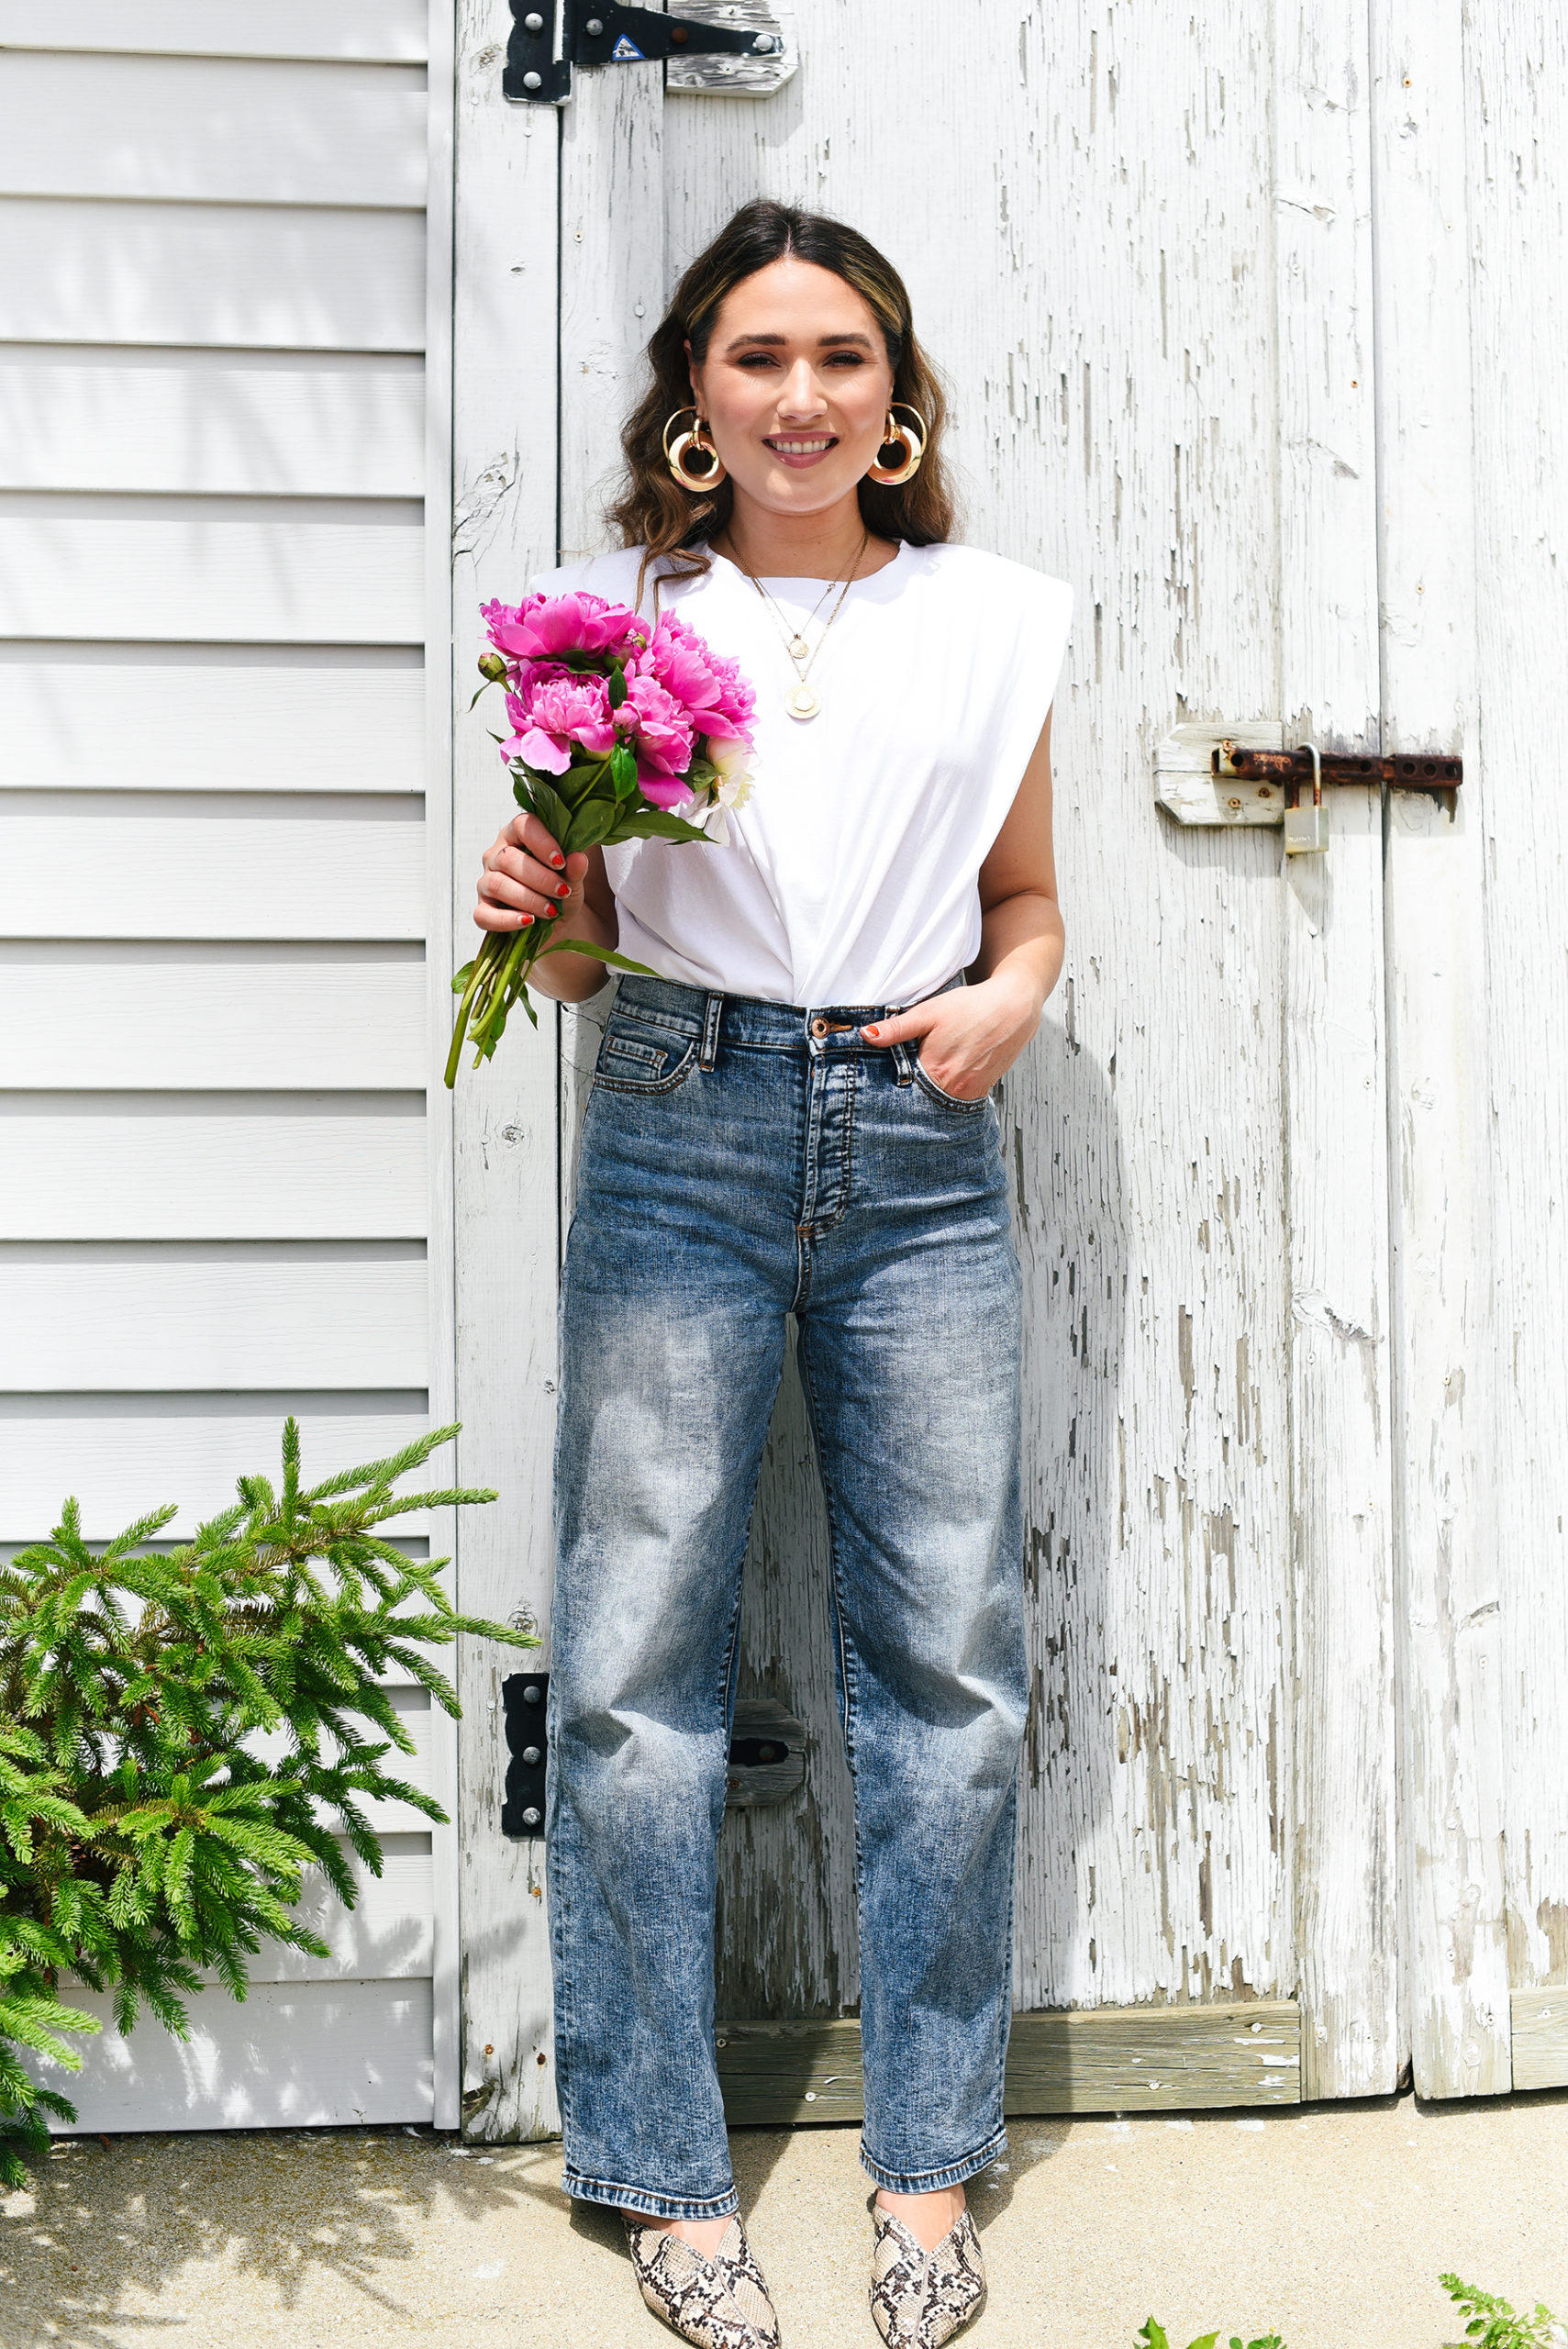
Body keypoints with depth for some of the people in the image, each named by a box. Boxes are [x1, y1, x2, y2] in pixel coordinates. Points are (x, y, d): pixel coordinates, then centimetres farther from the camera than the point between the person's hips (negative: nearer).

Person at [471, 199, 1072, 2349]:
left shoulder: (991, 622, 11)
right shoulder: (618, 613, 8)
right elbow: (583, 950, 11)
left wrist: (1011, 1000, -3)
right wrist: (534, 906, -10)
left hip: (924, 1153, 1)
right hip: (684, 1137, -1)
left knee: (948, 1662, 4)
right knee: (639, 1664, 0)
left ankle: (929, 2164, 22)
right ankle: (668, 2173, 18)